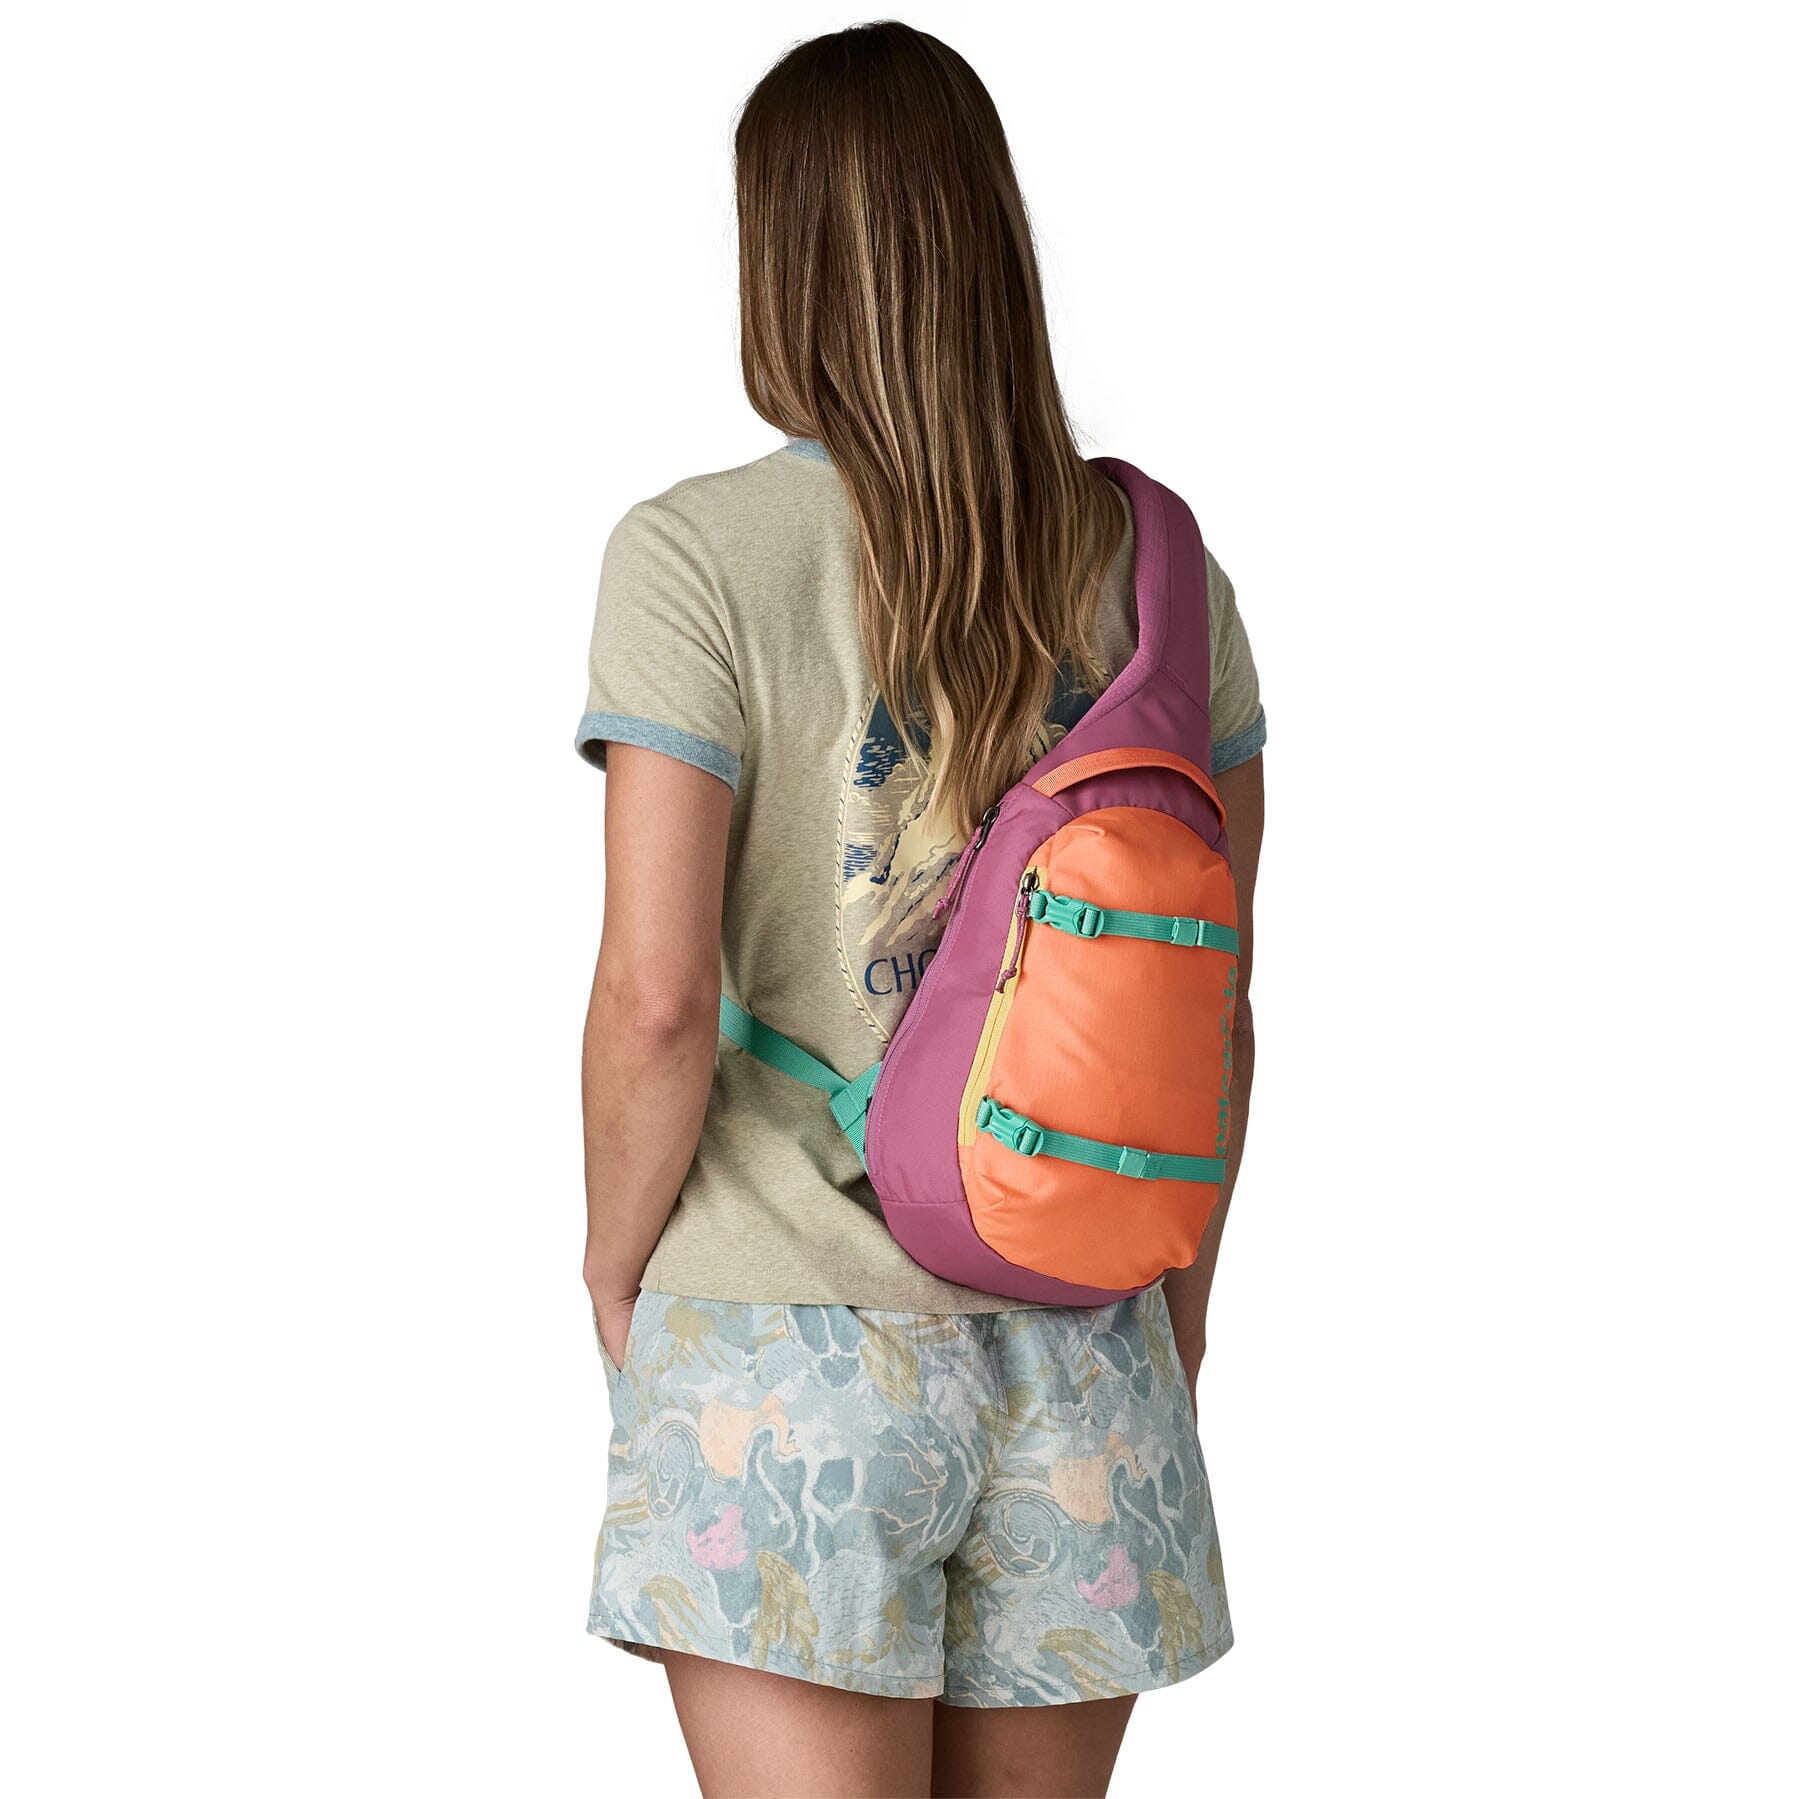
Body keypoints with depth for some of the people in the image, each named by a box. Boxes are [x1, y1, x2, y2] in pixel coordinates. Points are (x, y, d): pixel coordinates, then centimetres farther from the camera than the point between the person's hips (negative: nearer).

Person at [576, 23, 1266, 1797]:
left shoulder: (699, 556, -11)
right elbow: (1217, 995, 5)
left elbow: (655, 999, -14)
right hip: (1083, 1369, 4)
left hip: (788, 1345, -4)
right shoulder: (1155, 562, 1)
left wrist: (616, 1271, 2)